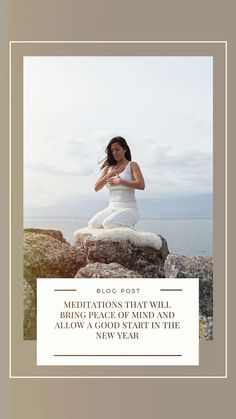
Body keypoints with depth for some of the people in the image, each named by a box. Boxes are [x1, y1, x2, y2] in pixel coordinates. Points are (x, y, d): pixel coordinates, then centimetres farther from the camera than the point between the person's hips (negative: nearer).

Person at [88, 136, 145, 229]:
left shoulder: (132, 165, 2)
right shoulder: (108, 168, 16)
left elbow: (141, 185, -14)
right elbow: (96, 188, 6)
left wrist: (120, 181, -13)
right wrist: (108, 175, -8)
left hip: (129, 209, -5)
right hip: (111, 208, 5)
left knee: (109, 224, -33)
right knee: (93, 224, -22)